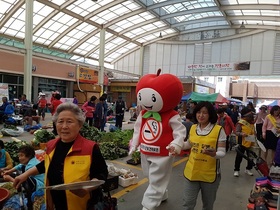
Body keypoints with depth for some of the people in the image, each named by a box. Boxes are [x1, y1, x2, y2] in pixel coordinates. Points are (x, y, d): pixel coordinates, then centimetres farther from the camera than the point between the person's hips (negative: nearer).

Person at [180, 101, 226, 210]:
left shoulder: (218, 130, -13)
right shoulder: (193, 128, 0)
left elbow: (222, 152, -12)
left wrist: (214, 154, -33)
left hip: (209, 174, -3)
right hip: (191, 172, 3)